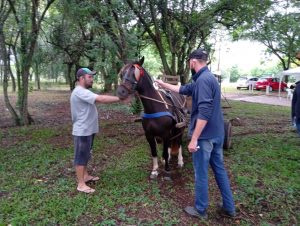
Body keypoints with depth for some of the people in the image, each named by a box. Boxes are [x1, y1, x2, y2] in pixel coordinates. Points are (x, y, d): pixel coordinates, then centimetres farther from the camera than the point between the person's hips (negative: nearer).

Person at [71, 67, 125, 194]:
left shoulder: (83, 92, 15)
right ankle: (81, 184, 8)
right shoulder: (80, 92, -22)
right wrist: (120, 98, -30)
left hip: (88, 130, 11)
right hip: (82, 131, -11)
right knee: (81, 156, -1)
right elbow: (101, 99, -32)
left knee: (85, 155, 20)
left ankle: (85, 176, 35)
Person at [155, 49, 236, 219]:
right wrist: (164, 85, 32)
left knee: (201, 173, 6)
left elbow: (204, 113, -28)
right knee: (220, 169, 18)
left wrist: (194, 139, -25)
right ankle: (229, 207, 30)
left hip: (205, 135, -10)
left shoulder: (203, 80, -20)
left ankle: (200, 210, 24)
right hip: (217, 134, 10)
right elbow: (184, 90, 25)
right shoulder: (207, 78, 13)